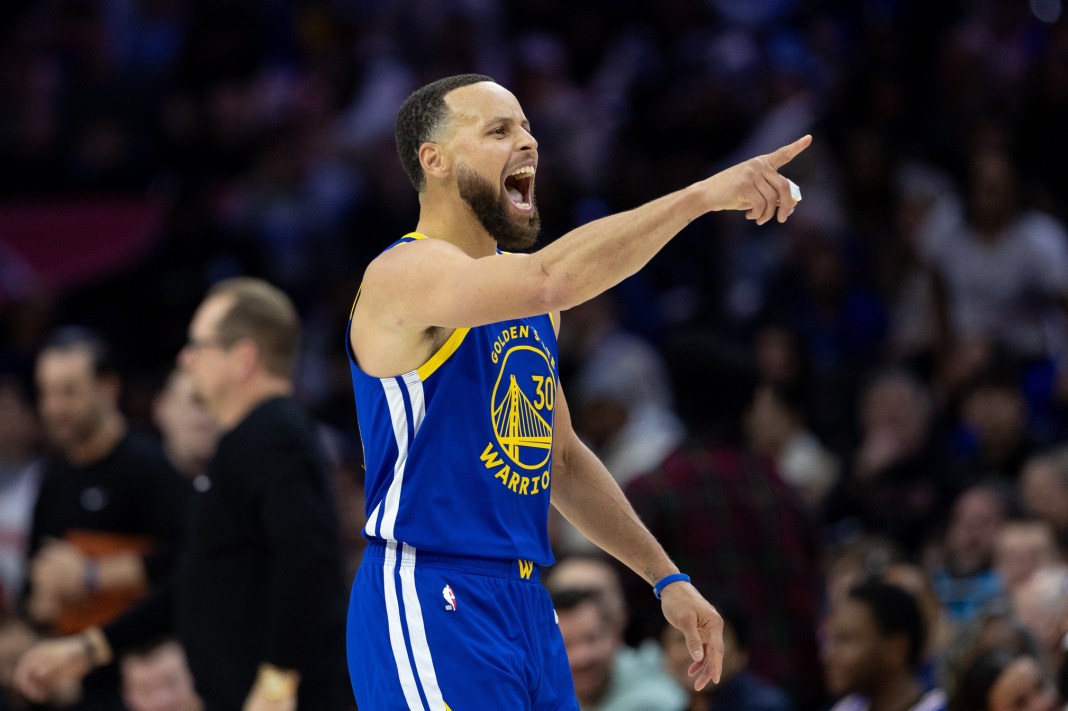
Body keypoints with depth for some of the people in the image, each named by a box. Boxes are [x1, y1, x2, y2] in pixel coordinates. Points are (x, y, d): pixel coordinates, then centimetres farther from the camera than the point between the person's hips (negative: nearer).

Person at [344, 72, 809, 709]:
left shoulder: (530, 308, 16)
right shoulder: (402, 275, -13)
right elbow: (550, 278, -31)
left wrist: (666, 578, 23)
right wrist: (702, 195, -32)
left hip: (527, 606, 9)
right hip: (430, 603, -9)